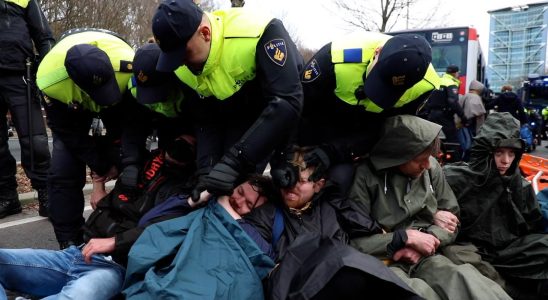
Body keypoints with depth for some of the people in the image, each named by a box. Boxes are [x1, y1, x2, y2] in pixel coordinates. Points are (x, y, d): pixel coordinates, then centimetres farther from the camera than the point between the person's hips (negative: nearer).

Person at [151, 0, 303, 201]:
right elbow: (206, 121, -5)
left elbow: (288, 102, -39)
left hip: (282, 106, -4)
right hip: (238, 116, 4)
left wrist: (235, 161, -42)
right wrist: (206, 171, -21)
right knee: (239, 178, -14)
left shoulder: (258, 32, -35)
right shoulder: (182, 69, -15)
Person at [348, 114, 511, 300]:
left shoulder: (431, 168, 3)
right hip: (384, 264, -4)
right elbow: (353, 241, -15)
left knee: (470, 285, -26)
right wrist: (407, 237, -15)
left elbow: (452, 221, 11)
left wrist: (429, 239, -9)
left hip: (426, 258, 5)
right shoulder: (365, 176, -13)